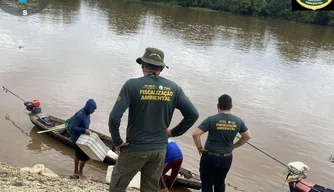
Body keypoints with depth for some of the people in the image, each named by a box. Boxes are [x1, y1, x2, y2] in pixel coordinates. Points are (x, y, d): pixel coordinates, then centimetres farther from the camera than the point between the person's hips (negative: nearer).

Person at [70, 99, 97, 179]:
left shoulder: (87, 113, 0)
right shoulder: (79, 114, -27)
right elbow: (73, 127, -26)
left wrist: (87, 130, 2)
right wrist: (84, 130, -29)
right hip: (77, 138, -9)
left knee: (78, 155, 20)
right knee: (85, 156, 0)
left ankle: (76, 172, 35)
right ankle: (79, 172, 21)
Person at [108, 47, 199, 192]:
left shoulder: (132, 85, -14)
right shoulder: (173, 88, -3)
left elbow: (114, 117, -20)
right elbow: (193, 115, -2)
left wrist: (117, 141, -6)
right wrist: (174, 132, 7)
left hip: (135, 148, -3)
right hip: (160, 149, 4)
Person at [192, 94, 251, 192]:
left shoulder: (211, 119, -17)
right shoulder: (238, 121, -5)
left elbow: (195, 134, -22)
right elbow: (247, 136, 7)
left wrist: (199, 147, -7)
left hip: (210, 157, -3)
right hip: (226, 158, 4)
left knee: (207, 184, 12)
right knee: (220, 183, 21)